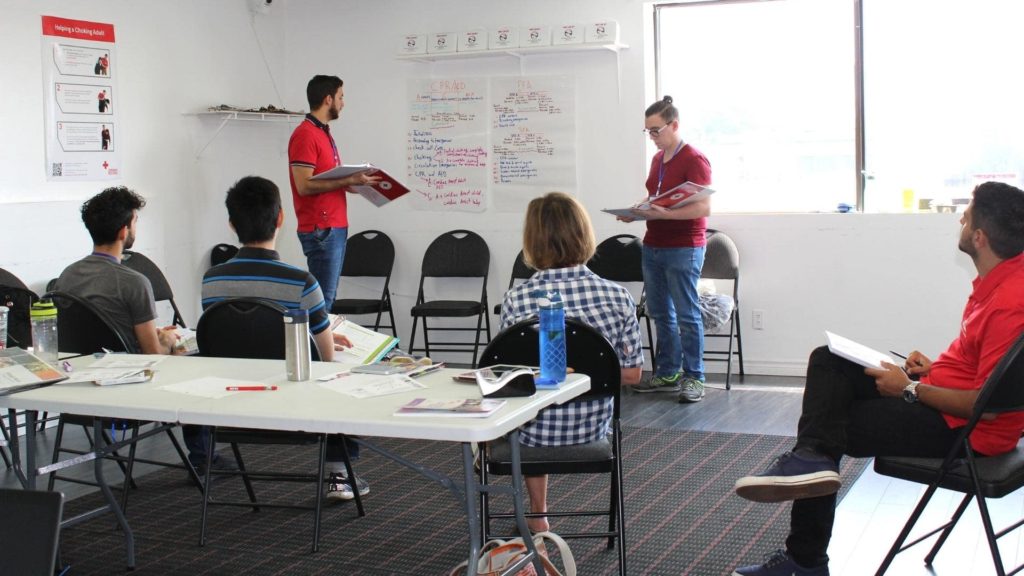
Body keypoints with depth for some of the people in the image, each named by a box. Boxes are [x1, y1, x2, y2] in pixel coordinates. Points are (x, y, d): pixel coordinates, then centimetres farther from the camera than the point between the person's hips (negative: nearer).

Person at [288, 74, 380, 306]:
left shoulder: (324, 133, 16)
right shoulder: (305, 135, -13)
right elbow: (304, 185, -20)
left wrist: (356, 181, 9)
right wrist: (349, 180, -20)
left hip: (335, 228, 10)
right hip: (321, 231, -9)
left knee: (328, 297, 11)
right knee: (322, 300, -8)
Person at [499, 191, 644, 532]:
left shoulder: (516, 300, -20)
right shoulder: (618, 297, -14)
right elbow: (631, 375, -6)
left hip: (535, 431, -2)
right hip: (593, 429, 2)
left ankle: (537, 516, 43)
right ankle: (537, 515, 48)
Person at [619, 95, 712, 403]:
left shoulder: (694, 160, -11)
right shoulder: (657, 159, 15)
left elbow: (703, 207, -18)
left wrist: (663, 213, -28)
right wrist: (636, 213, 4)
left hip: (683, 249, -8)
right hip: (653, 246, 8)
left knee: (687, 315, -3)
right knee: (660, 313, 12)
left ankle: (693, 378, 4)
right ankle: (667, 374, 20)